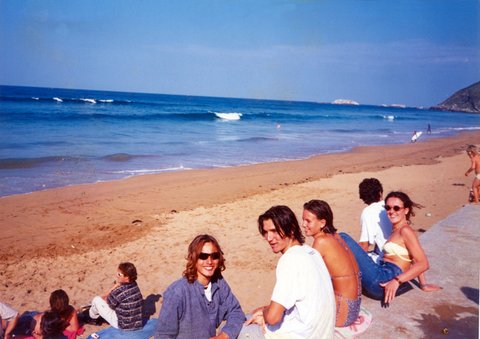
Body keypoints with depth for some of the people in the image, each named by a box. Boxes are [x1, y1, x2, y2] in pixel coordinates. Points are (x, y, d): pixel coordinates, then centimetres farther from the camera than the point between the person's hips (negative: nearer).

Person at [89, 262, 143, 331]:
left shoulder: (120, 291, -27)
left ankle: (92, 316, 32)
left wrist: (115, 286, -8)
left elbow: (109, 303, -7)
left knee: (96, 300, 1)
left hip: (124, 326, -7)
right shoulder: (134, 285, -3)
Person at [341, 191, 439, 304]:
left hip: (380, 282, -9)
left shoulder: (405, 230, -8)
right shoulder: (396, 231, 17)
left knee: (343, 238, -12)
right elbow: (415, 262, 20)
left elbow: (423, 264, -15)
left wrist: (397, 281, -23)